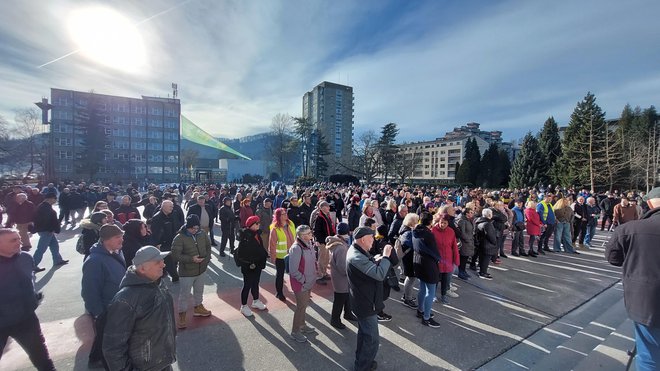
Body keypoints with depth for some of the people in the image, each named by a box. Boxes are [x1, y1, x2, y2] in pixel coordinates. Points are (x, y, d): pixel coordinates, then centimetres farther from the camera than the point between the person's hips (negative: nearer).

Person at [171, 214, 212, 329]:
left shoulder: (203, 234, -7)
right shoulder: (179, 238, -21)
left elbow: (208, 246, 8)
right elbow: (175, 255, -22)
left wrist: (206, 259, -5)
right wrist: (191, 259, -29)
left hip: (200, 270, 5)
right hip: (186, 272, -5)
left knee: (199, 291, 24)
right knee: (184, 294, 9)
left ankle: (198, 308, 46)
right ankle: (182, 315, 29)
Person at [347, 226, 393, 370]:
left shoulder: (357, 251, -1)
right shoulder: (357, 257, -34)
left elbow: (369, 264, 11)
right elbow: (380, 274, -37)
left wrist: (376, 259, -8)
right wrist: (385, 256, -25)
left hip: (363, 300, 10)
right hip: (366, 304, -10)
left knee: (364, 333, 28)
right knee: (372, 339, 8)